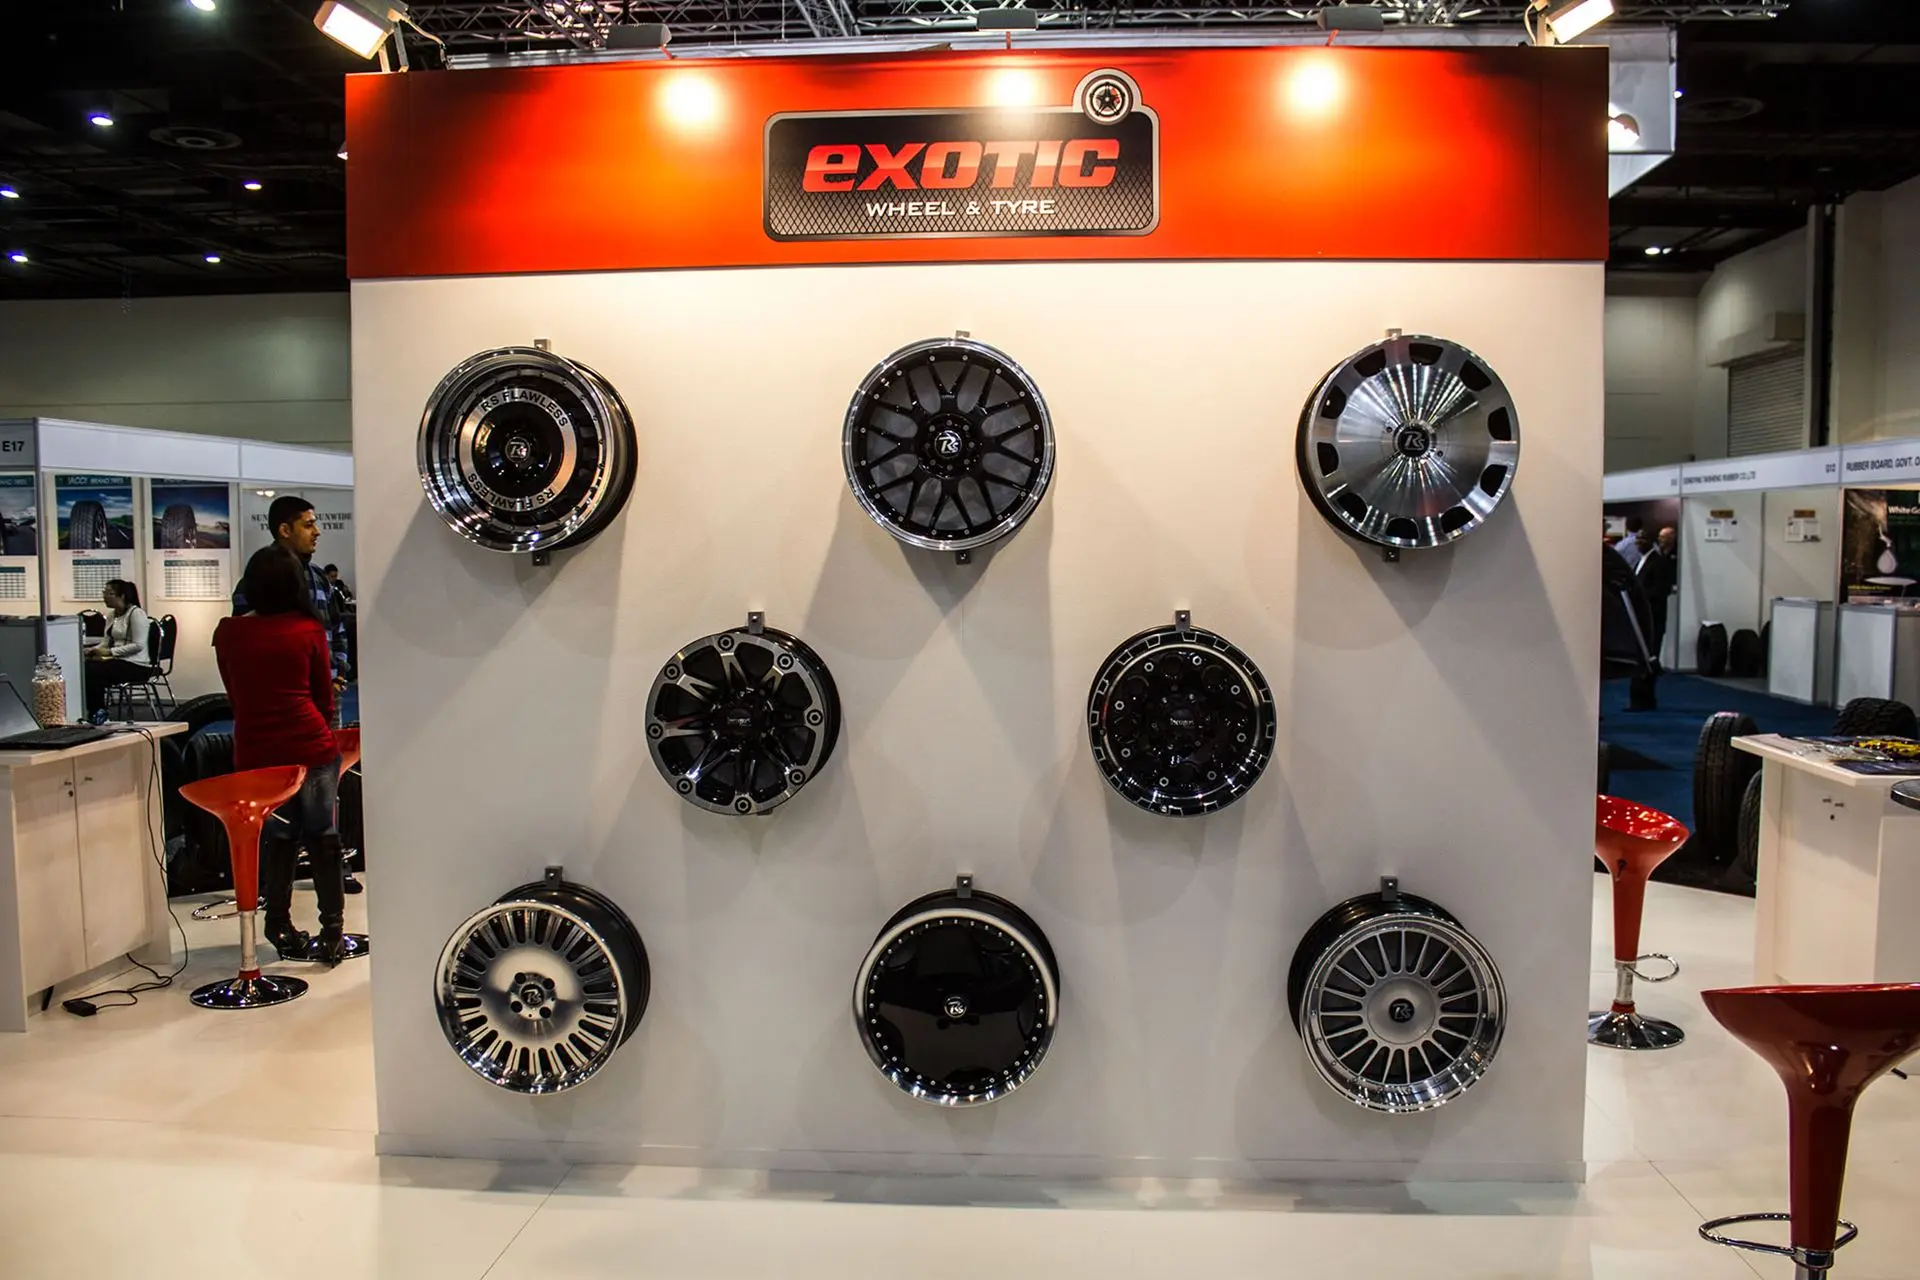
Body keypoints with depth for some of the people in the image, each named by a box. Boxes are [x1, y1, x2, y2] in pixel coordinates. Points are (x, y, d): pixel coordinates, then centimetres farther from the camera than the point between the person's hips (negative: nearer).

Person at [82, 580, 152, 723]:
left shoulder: (136, 613, -11)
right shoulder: (111, 615, 15)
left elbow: (138, 645, -18)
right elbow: (106, 642, 18)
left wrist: (110, 652, -21)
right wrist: (93, 650, -3)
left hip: (136, 665, -8)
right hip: (118, 661, 8)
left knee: (92, 671, -26)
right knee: (83, 668, -18)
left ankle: (98, 714, -10)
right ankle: (94, 712, -12)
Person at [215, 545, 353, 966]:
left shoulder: (227, 634, 1)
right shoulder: (309, 630, -5)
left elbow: (235, 695, 12)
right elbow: (325, 697, 4)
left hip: (256, 752, 2)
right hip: (313, 748, -2)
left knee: (276, 840, 14)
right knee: (322, 837, 7)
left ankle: (280, 930, 19)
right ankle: (333, 932, 8)